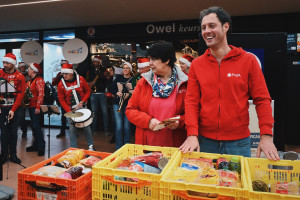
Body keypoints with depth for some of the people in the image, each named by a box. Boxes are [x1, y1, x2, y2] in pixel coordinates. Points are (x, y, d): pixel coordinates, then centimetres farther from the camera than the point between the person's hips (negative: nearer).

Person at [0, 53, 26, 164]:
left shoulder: (20, 77, -2)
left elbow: (20, 94, -4)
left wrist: (13, 110, -10)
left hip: (14, 109, 0)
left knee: (13, 132, 6)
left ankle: (13, 154, 18)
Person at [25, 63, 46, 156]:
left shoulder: (39, 80, -11)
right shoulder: (30, 81, 17)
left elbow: (41, 94, -19)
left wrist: (38, 107, -23)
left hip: (36, 107, -9)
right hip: (31, 106, 9)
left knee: (36, 126, -9)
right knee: (33, 126, 13)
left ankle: (41, 147, -1)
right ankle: (35, 145, 23)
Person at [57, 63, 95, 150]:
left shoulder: (80, 79, -8)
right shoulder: (61, 84, -8)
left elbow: (88, 91, 2)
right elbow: (61, 100, -3)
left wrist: (83, 101, -12)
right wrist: (69, 111, -12)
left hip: (82, 107, 0)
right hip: (71, 109, 0)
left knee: (87, 126, 5)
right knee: (72, 128, -1)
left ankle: (90, 146, 21)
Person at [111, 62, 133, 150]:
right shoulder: (118, 78, 9)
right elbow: (112, 89, 11)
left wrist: (128, 95, -21)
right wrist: (117, 93, -9)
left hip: (128, 105, -2)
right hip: (117, 104, 2)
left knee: (127, 127, 2)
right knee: (119, 127, -1)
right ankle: (118, 148, 10)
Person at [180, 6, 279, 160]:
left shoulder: (248, 60, 0)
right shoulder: (196, 64, 3)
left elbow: (262, 99, -1)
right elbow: (191, 101, -1)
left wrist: (266, 136, -10)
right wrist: (192, 134, -13)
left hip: (239, 142, -1)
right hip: (204, 141, 1)